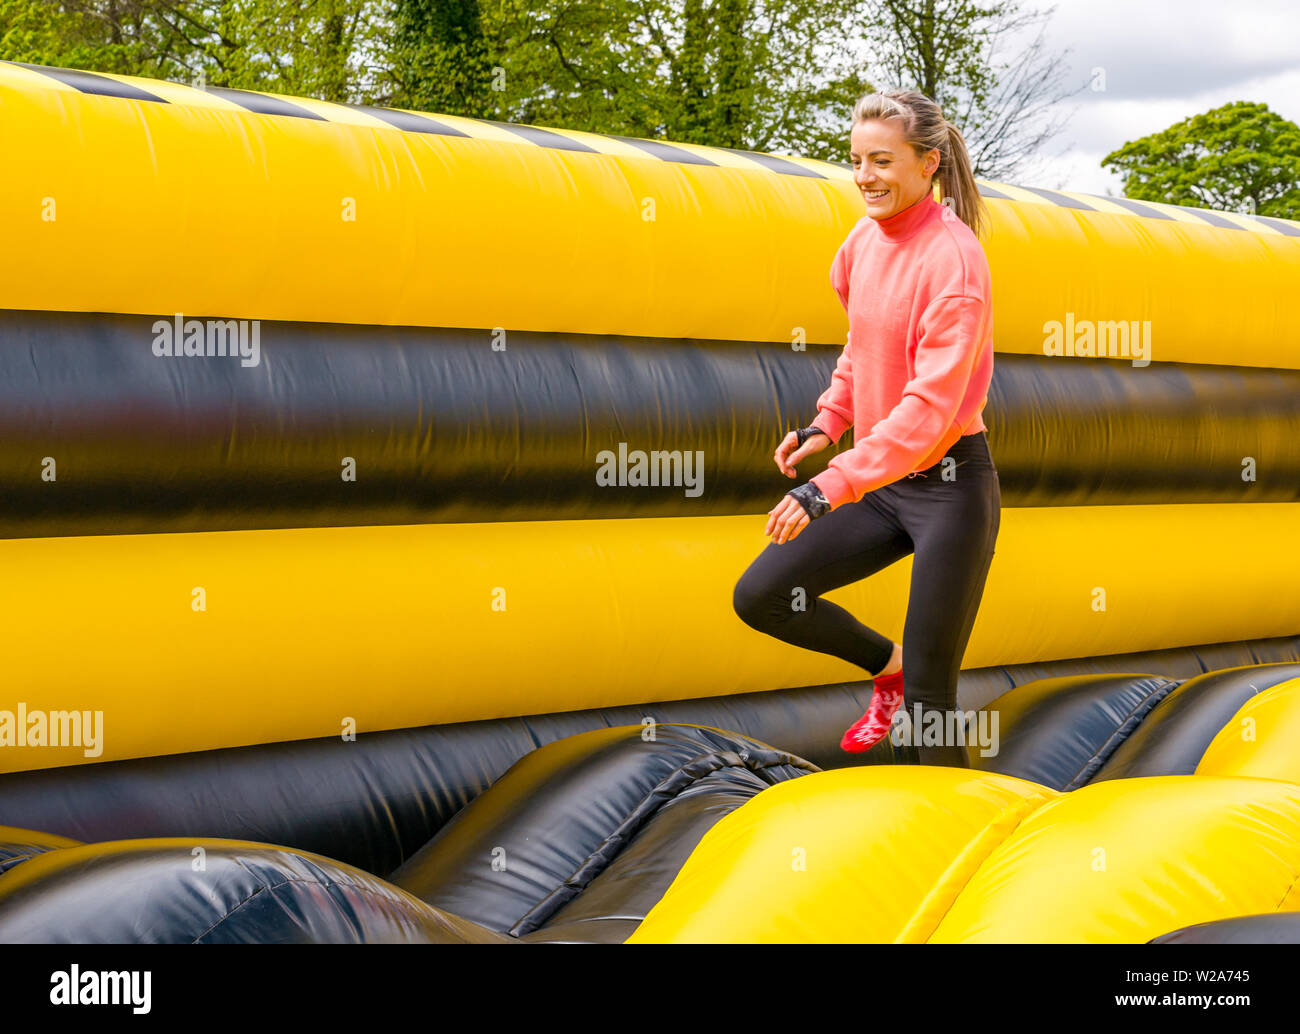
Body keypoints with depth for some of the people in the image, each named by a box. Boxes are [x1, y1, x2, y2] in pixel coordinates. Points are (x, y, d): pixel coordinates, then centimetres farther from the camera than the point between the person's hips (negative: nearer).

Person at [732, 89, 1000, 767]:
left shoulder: (952, 260, -20)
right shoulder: (864, 240, 5)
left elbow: (929, 407, -27)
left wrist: (829, 489, -33)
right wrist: (828, 423, 5)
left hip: (948, 487, -8)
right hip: (881, 483, 8)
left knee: (928, 704, -6)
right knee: (760, 597, 2)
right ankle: (886, 665, 24)